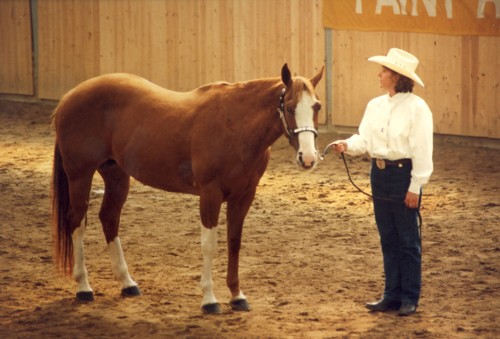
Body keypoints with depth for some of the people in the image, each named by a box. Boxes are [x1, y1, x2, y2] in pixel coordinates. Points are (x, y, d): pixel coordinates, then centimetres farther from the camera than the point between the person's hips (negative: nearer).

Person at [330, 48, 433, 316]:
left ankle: (410, 299, 11)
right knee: (388, 240, 12)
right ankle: (392, 296, 20)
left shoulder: (416, 108, -13)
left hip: (403, 174, -7)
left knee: (408, 241, 3)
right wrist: (347, 145, -13)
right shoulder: (375, 105, 8)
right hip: (380, 174, 7)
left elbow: (422, 151, -14)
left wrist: (415, 186, -16)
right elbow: (365, 139, 8)